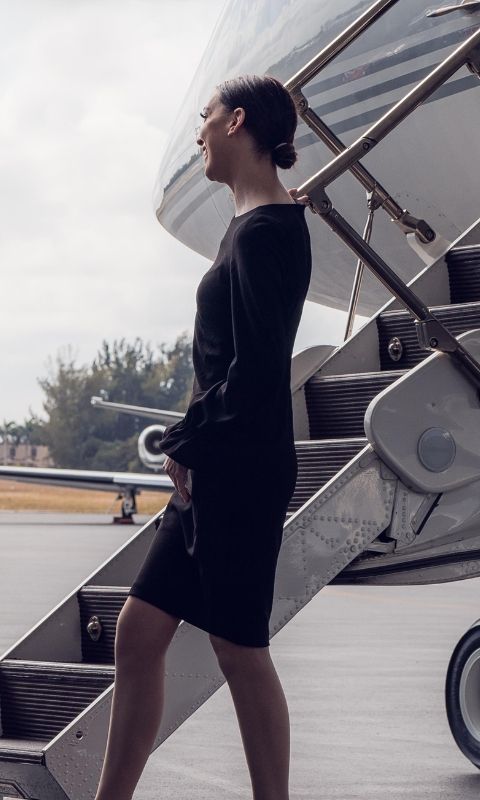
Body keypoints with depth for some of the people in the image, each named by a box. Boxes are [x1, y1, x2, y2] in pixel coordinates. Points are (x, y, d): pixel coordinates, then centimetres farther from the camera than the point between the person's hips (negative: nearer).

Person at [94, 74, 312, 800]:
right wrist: (192, 445, 7)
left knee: (239, 650, 0)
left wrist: (188, 443, -10)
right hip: (216, 473, 10)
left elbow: (257, 368, -21)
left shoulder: (263, 231, -15)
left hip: (241, 473, -10)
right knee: (139, 631, 11)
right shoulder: (264, 223, 15)